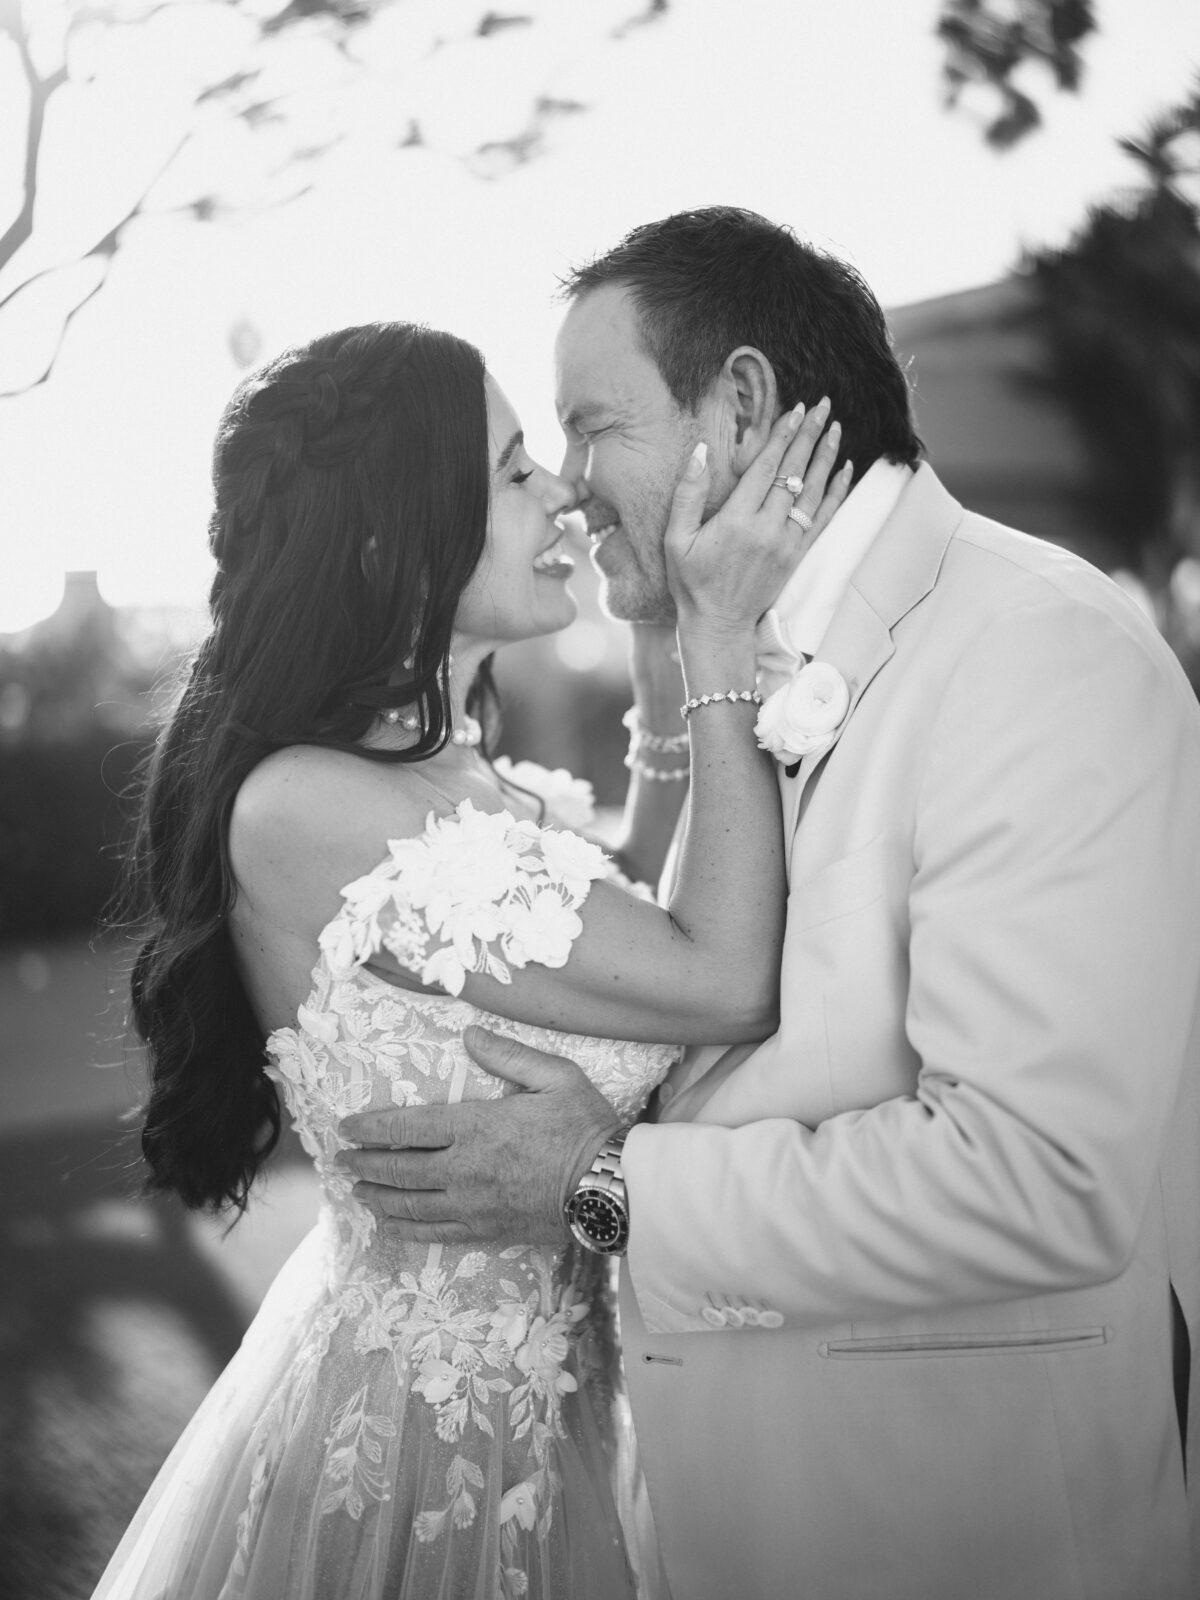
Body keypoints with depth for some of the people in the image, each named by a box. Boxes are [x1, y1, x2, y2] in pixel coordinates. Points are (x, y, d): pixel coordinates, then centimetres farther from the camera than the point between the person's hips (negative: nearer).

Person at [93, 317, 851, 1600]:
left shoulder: (457, 775, 1)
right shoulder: (301, 809, -25)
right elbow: (724, 985, -23)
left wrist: (668, 653, 4)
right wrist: (720, 643, -17)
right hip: (423, 1440, -8)